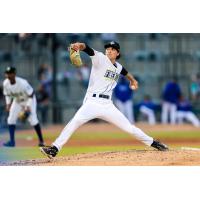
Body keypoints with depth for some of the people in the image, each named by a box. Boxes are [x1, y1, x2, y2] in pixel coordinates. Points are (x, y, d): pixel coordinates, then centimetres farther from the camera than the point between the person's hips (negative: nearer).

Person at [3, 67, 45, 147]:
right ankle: (12, 141, 0)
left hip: (29, 100, -6)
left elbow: (31, 95, -25)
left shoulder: (22, 83, -34)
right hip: (17, 101, 6)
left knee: (32, 119, -15)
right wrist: (8, 103, -14)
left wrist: (28, 106, -32)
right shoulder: (5, 83, -18)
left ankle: (41, 140, -2)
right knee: (11, 119, -5)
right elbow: (7, 94, 1)